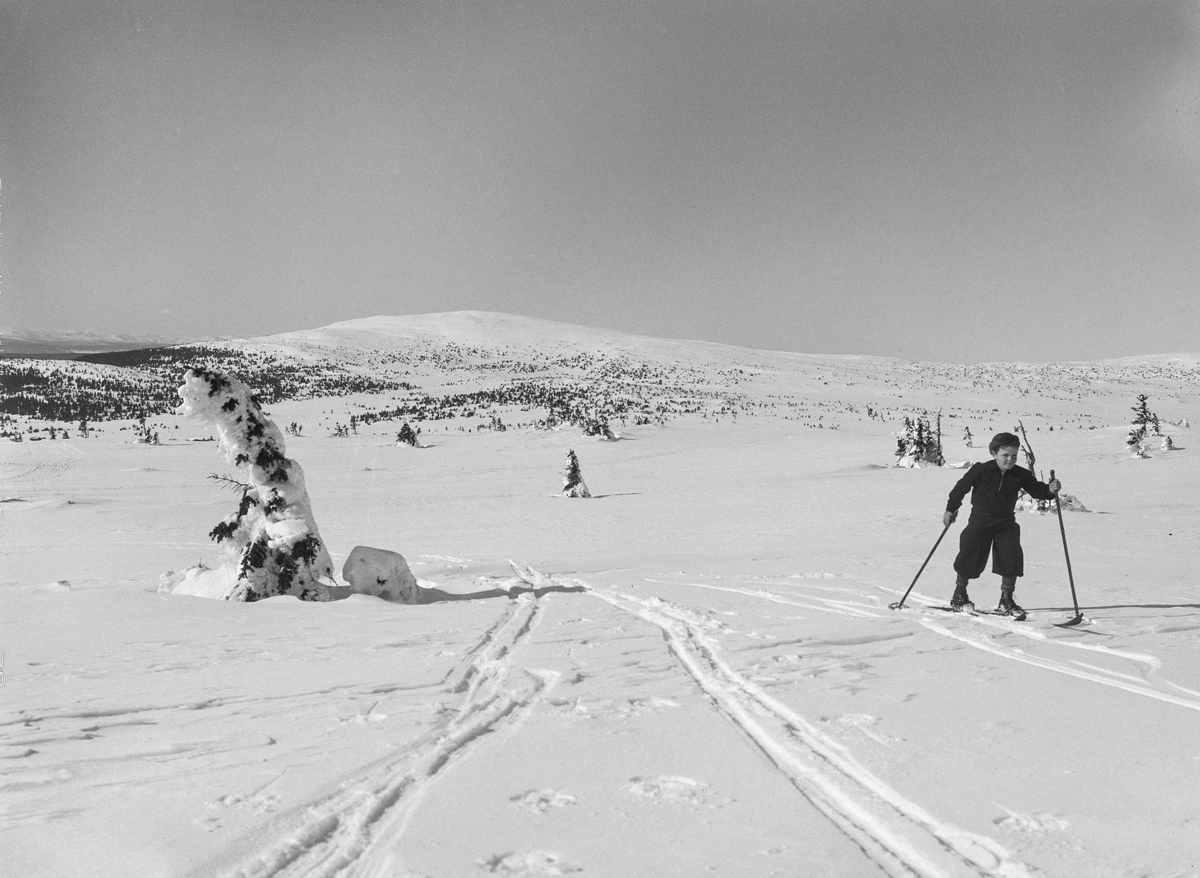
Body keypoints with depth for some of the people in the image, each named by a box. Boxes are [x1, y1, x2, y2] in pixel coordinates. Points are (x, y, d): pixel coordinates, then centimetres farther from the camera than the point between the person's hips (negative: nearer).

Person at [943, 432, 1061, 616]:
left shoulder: (1020, 475, -3)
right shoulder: (981, 471, -13)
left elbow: (1036, 489, -6)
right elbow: (962, 487, -5)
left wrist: (1050, 490, -28)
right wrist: (951, 509, 1)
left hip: (1006, 523, 3)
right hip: (980, 521, -3)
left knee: (1012, 559, -5)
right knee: (970, 559, 2)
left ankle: (1006, 602, 6)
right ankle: (959, 597, 22)